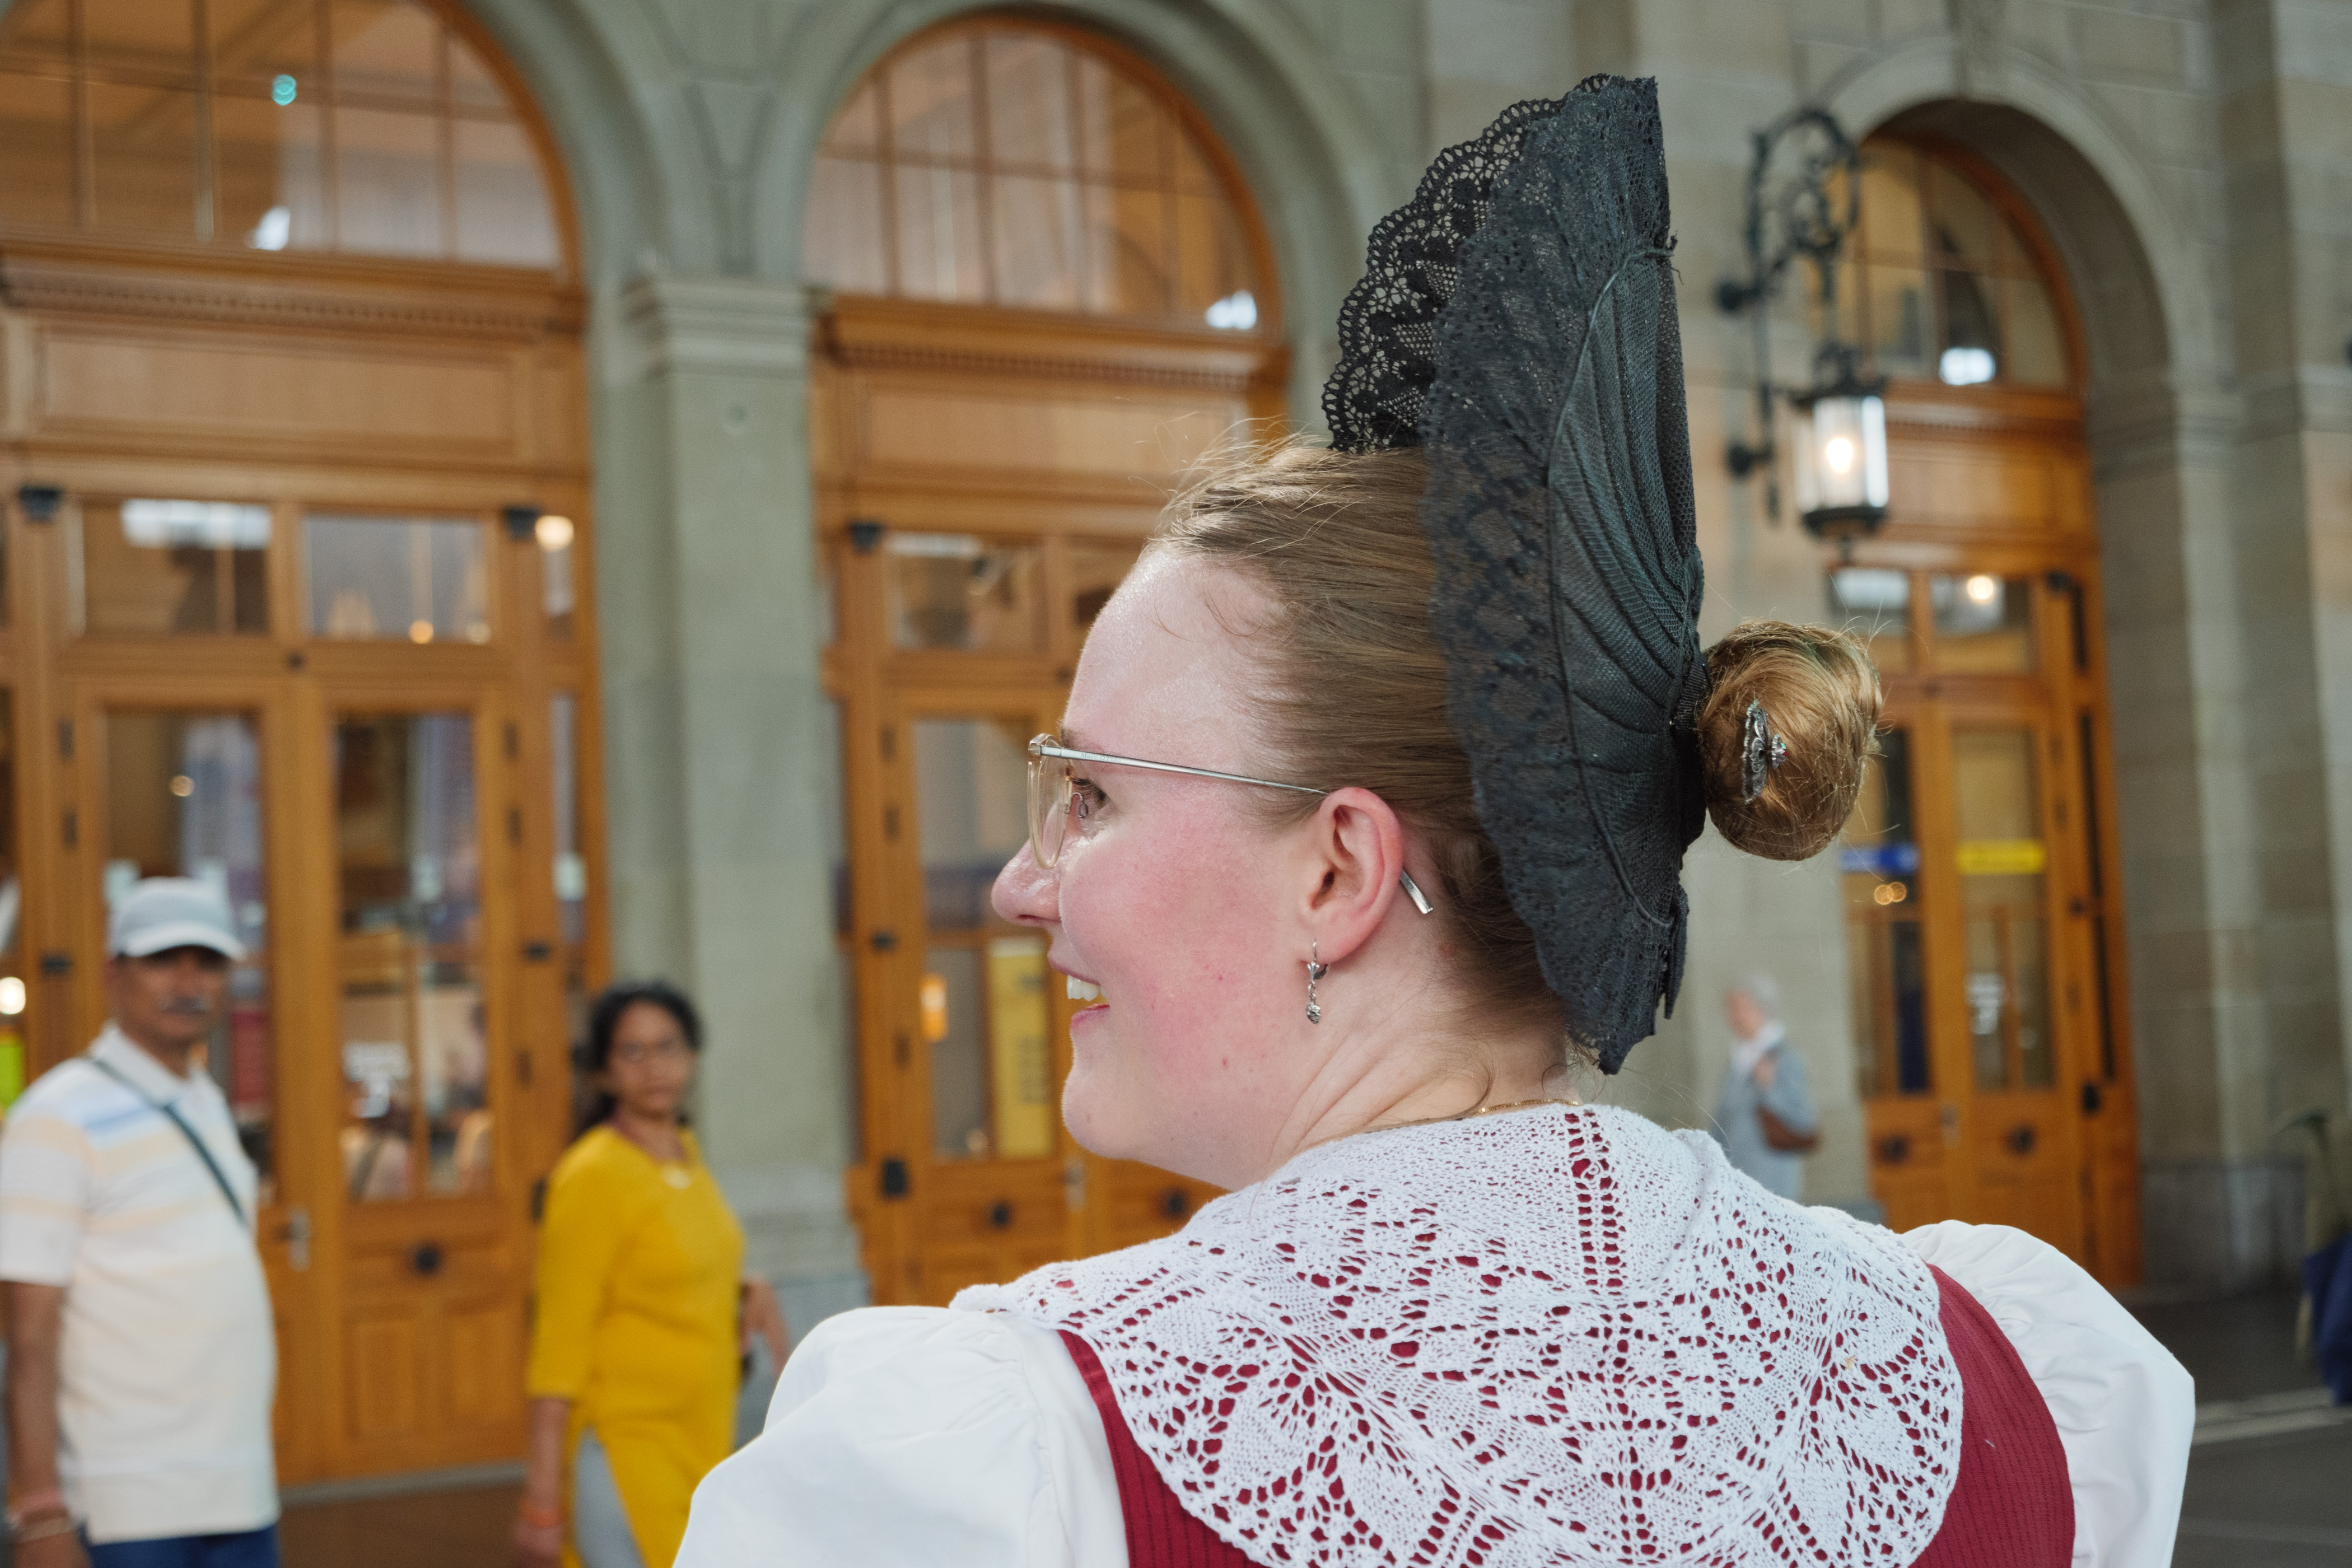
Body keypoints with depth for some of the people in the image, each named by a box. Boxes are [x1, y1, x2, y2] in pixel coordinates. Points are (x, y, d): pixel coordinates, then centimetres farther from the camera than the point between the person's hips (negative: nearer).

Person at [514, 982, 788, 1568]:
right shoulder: (593, 1175, -15)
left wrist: (746, 1290, 3)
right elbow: (559, 1343, -16)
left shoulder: (685, 1153, 8)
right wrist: (542, 1500, -17)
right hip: (623, 1452, -8)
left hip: (697, 1449, 8)